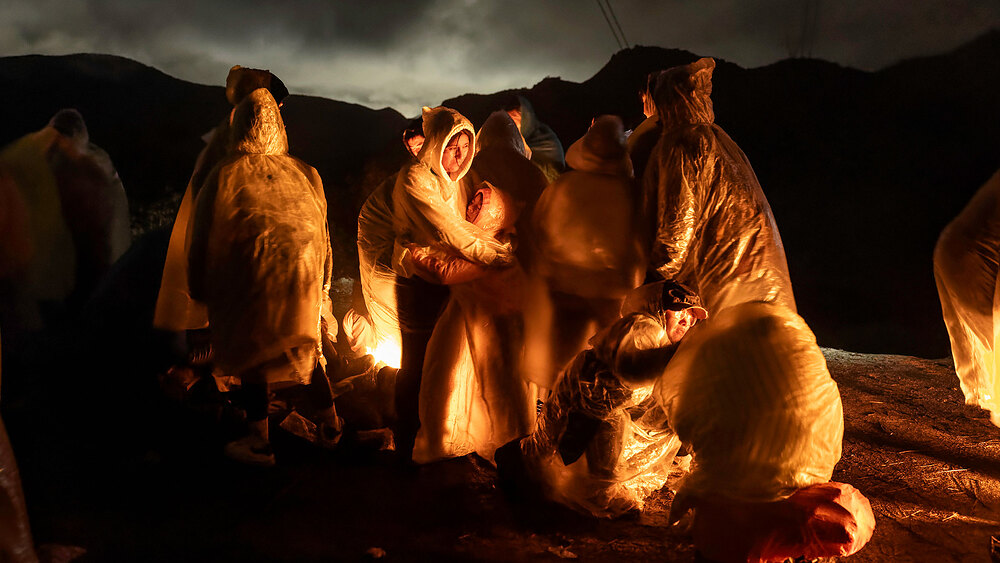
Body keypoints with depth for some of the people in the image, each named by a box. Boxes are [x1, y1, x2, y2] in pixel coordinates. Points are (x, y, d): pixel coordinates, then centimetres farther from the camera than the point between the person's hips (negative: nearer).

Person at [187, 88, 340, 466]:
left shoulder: (224, 175, -5)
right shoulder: (303, 173, 4)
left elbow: (205, 236, 1)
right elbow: (320, 227, 11)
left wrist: (201, 289, 14)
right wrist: (321, 286, 21)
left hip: (253, 276, -4)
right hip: (304, 277, 4)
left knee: (251, 351, 9)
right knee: (306, 346, 20)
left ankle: (259, 441, 13)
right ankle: (329, 422, 27)